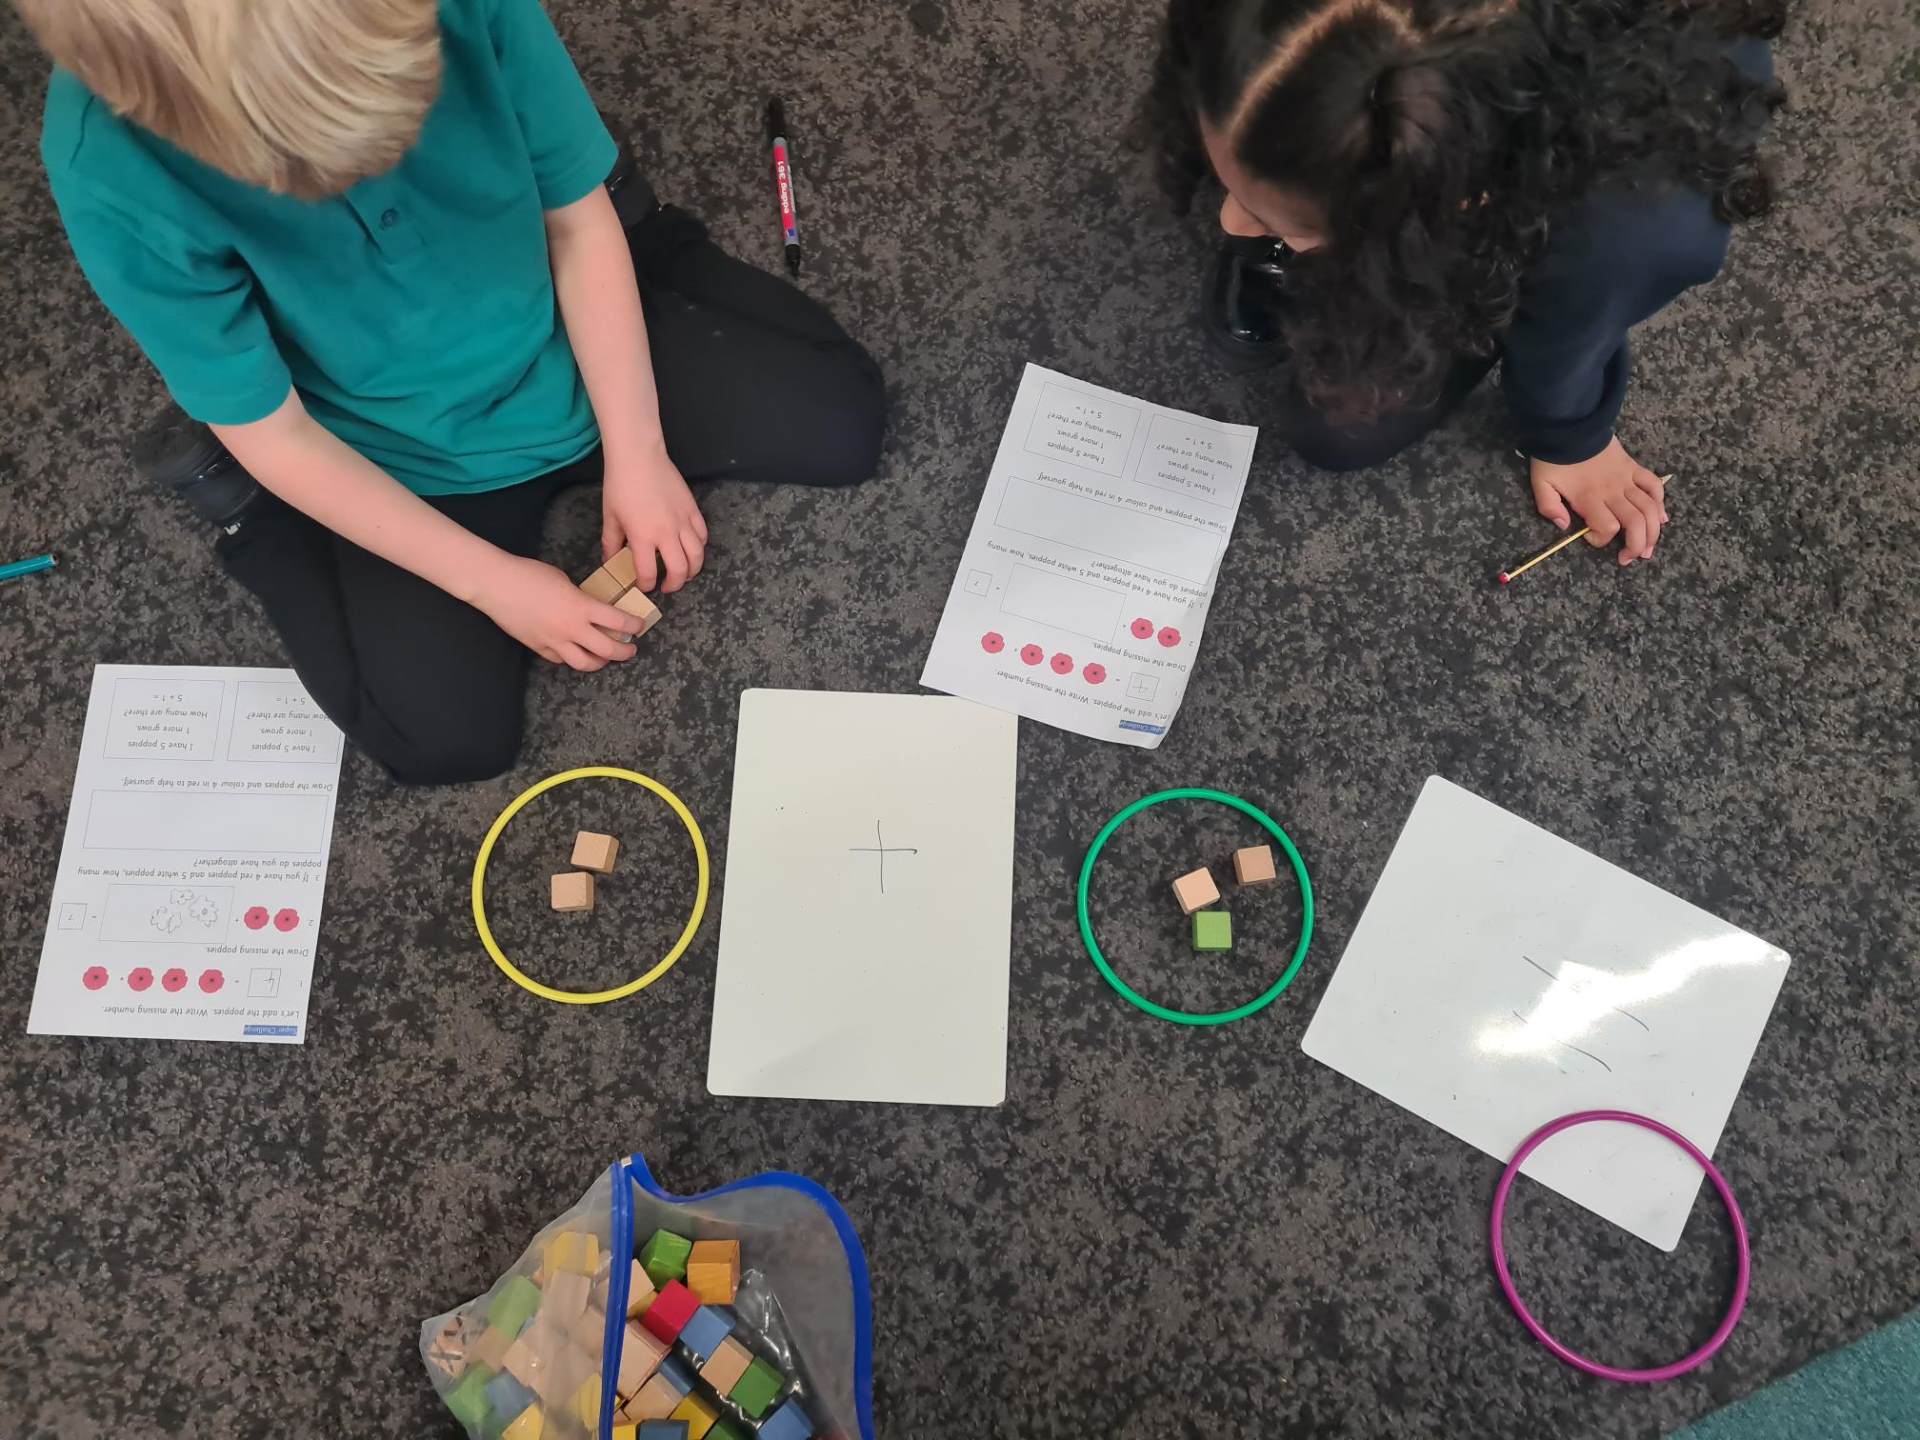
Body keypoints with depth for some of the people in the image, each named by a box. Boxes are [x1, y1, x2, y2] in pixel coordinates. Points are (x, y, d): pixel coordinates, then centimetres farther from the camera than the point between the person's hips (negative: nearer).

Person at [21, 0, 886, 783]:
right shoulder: (111, 174, -32)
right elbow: (273, 433, -21)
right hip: (405, 459, -2)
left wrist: (636, 456, -13)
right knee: (450, 740, -10)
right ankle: (255, 512, 12)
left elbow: (579, 217, -14)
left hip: (578, 353, 3)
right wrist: (490, 580, -19)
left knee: (845, 423, 4)